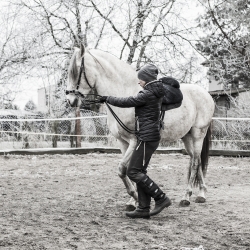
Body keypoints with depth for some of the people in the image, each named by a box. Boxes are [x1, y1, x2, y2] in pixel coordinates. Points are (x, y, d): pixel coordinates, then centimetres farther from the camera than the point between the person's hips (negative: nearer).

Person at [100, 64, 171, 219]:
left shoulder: (147, 94, -16)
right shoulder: (156, 93, 13)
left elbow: (126, 102, -14)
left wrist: (108, 99, -1)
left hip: (147, 138, -10)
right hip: (151, 137, 10)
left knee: (133, 172, -7)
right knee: (140, 172, 12)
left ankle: (161, 198, -3)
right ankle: (144, 209, 14)